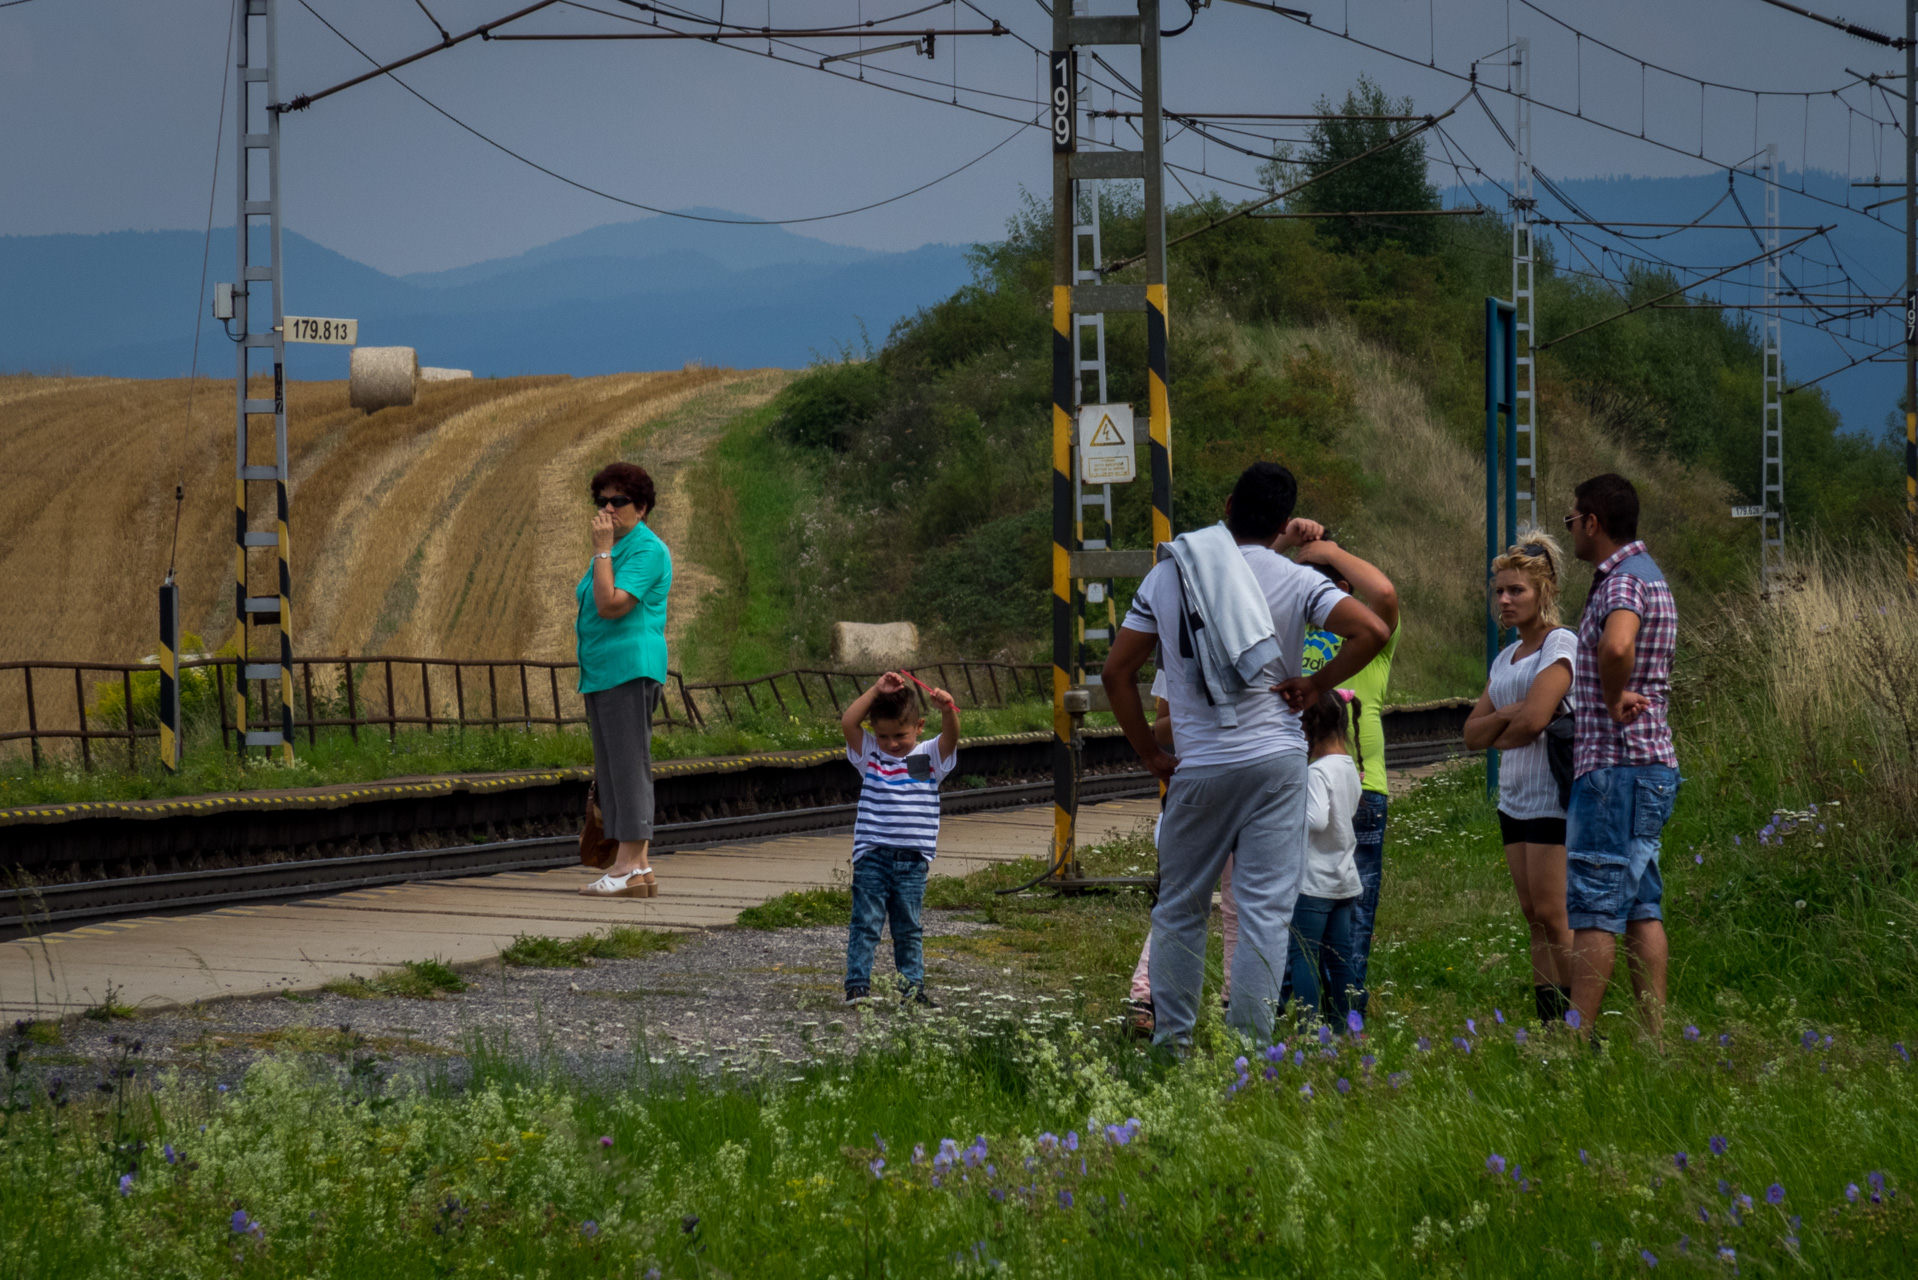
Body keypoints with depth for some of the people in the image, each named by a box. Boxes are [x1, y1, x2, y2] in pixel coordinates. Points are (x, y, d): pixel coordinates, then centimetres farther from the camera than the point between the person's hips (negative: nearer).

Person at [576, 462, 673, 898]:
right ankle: (630, 866, 9)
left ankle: (633, 865, -13)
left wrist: (602, 550, -15)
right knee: (611, 769, 8)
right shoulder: (613, 549, 20)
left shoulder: (647, 550, -10)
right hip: (600, 672, 10)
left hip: (630, 668, -10)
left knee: (629, 766, -11)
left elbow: (611, 605, -20)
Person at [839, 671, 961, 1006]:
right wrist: (877, 690, -11)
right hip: (872, 856, 0)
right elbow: (847, 723, -7)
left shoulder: (930, 757, 4)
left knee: (908, 928, 8)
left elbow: (951, 735, -14)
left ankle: (913, 987, 13)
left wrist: (947, 710, -35)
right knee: (865, 924, -4)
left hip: (913, 861, 1)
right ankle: (857, 986, -5)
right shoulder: (870, 755, 5)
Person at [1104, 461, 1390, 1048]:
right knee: (1265, 909, 0)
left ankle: (1171, 1040, 15)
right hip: (1275, 760, -1)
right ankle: (1249, 1045, -3)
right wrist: (1316, 685, -2)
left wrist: (1151, 755, 11)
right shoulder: (1294, 582, -1)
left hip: (1199, 768, 1)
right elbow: (1371, 630, -15)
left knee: (1179, 908, 13)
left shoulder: (1168, 575, 6)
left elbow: (1117, 672, 6)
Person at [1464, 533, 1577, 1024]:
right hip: (1515, 796, 9)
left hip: (1553, 796, -9)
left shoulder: (1561, 644, -7)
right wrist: (1507, 715, -7)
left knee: (1552, 914, -13)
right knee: (1534, 918, 4)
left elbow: (1534, 718, -18)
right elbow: (1473, 733, 13)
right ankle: (1549, 1024, 3)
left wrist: (1499, 736, 1)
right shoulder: (1506, 658, 18)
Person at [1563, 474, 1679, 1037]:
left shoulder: (1624, 580, -15)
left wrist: (1613, 701, -21)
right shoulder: (1644, 574, 19)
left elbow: (1617, 645, -36)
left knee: (1593, 904, -10)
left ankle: (1576, 1037, -11)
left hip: (1618, 764, -10)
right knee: (1640, 906, 9)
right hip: (1647, 762, 10)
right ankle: (1655, 1037, 7)